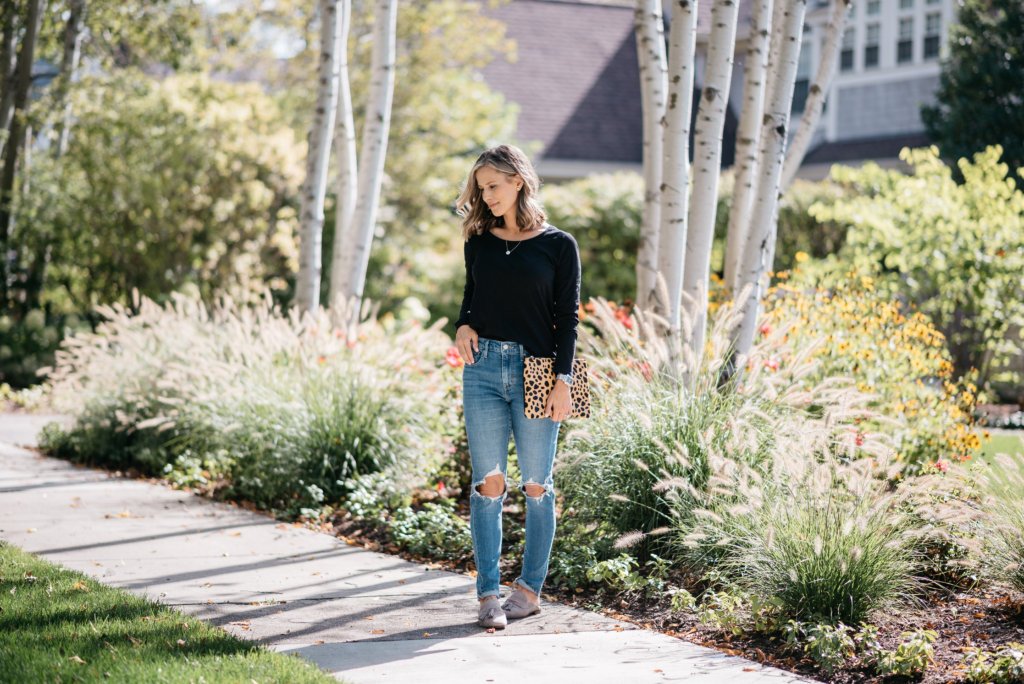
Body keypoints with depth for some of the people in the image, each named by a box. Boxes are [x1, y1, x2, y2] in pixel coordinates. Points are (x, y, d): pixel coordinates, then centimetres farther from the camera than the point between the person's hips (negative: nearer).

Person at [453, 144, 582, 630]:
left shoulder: (558, 245, 1)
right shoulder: (478, 243, 10)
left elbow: (568, 317, -1)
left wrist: (563, 380, -9)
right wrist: (462, 326, -2)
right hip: (483, 367, 2)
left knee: (536, 485, 4)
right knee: (488, 483, -1)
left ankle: (530, 589, 14)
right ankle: (488, 593, 2)